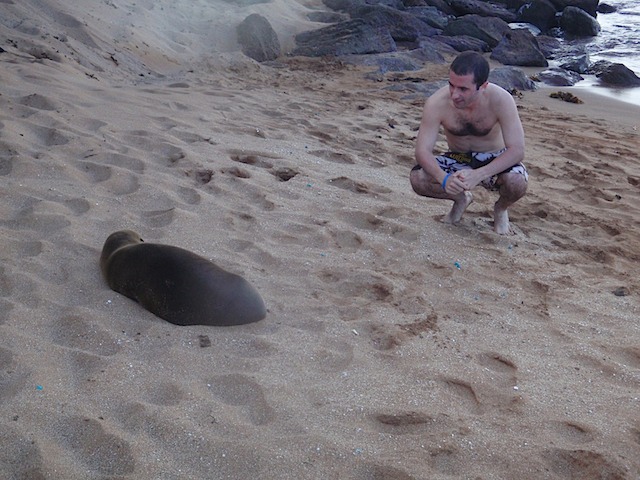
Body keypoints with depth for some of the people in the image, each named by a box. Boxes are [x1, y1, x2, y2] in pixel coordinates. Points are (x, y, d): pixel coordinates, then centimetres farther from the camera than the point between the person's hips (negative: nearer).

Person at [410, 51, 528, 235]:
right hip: (458, 160, 2)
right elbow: (422, 150, -24)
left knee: (516, 183, -35)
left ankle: (501, 209, 5)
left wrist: (478, 175, -44)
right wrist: (444, 179, -44)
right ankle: (461, 199, 7)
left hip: (494, 160, -2)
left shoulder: (501, 99, -28)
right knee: (417, 178, -26)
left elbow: (517, 150, -30)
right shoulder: (437, 103, -25)